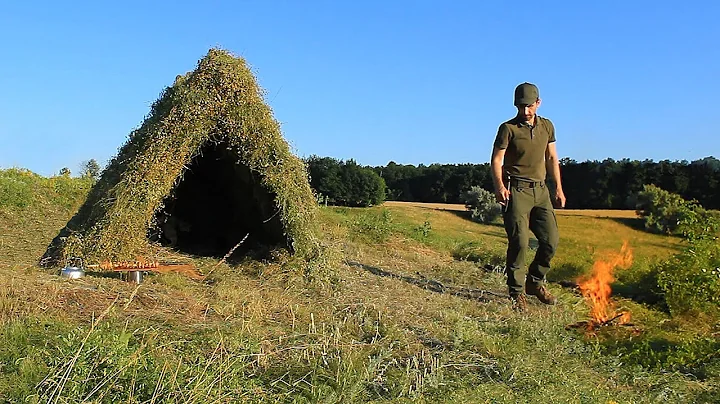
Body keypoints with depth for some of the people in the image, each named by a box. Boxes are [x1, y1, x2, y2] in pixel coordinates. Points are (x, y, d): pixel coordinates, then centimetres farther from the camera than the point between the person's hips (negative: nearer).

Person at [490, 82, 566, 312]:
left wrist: (558, 188, 15)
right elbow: (496, 160, -8)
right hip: (516, 190, -5)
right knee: (519, 242, -10)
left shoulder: (547, 126, 13)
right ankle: (517, 293, 1)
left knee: (551, 239, 2)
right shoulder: (508, 128, -3)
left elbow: (552, 158, 20)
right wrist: (499, 185, -24)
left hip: (540, 190, 6)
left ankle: (535, 282, 23)